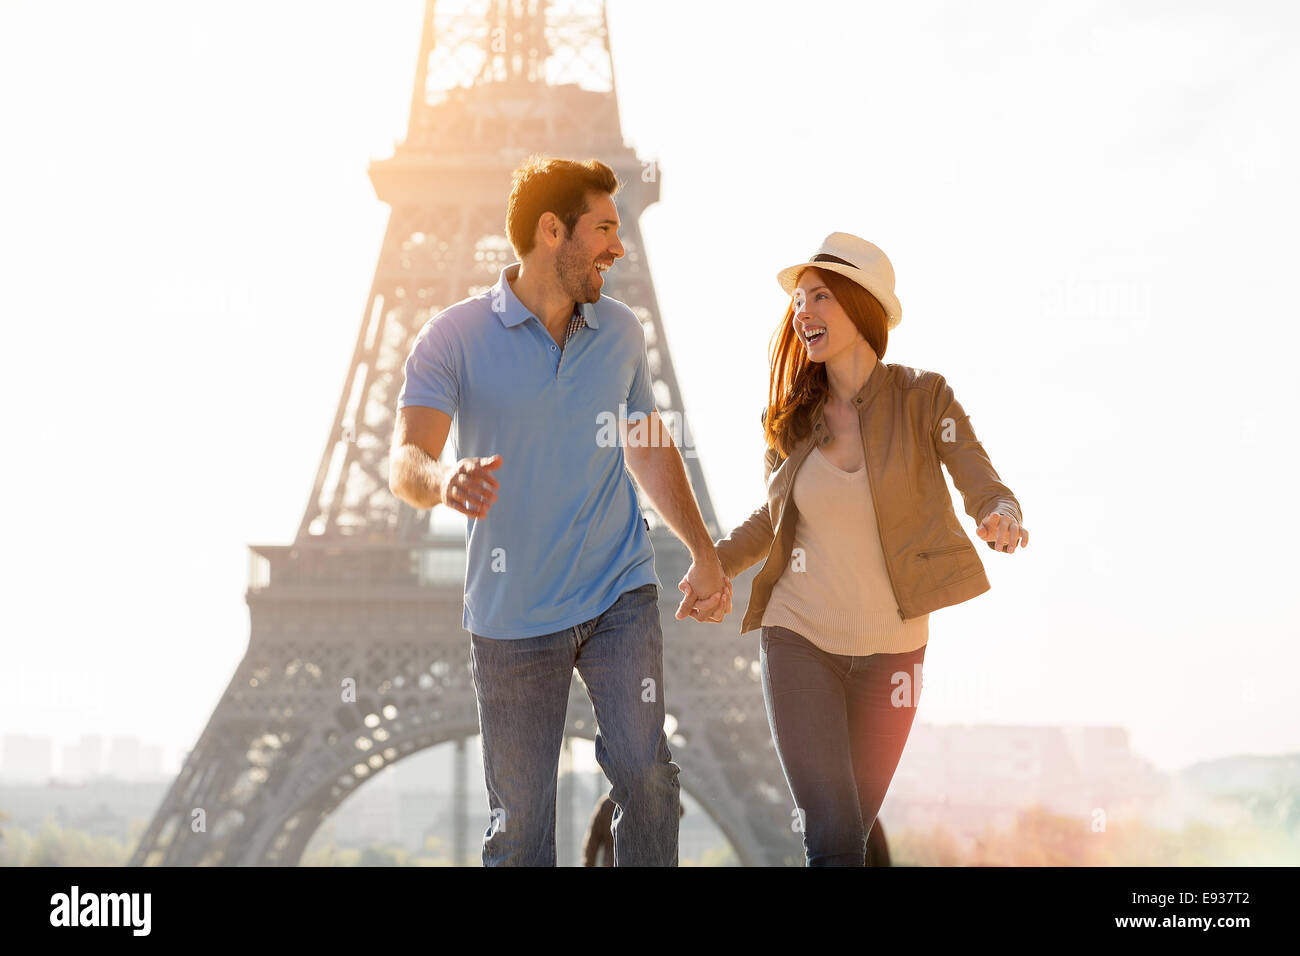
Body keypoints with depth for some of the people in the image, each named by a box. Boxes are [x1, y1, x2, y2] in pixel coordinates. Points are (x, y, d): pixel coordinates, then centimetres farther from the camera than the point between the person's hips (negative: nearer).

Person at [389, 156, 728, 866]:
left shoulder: (621, 331, 8)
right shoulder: (455, 336, -6)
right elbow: (405, 461, -17)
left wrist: (703, 552, 13)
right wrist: (441, 479, -41)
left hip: (621, 595, 2)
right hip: (511, 613, -2)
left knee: (646, 777, -15)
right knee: (520, 820, 3)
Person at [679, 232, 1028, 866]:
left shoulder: (922, 399, -7)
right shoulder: (791, 419, 1)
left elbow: (986, 490, -13)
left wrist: (1002, 518, -36)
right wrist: (715, 564, -3)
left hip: (891, 647, 0)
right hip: (799, 638, 0)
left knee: (852, 831, 11)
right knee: (833, 841, -12)